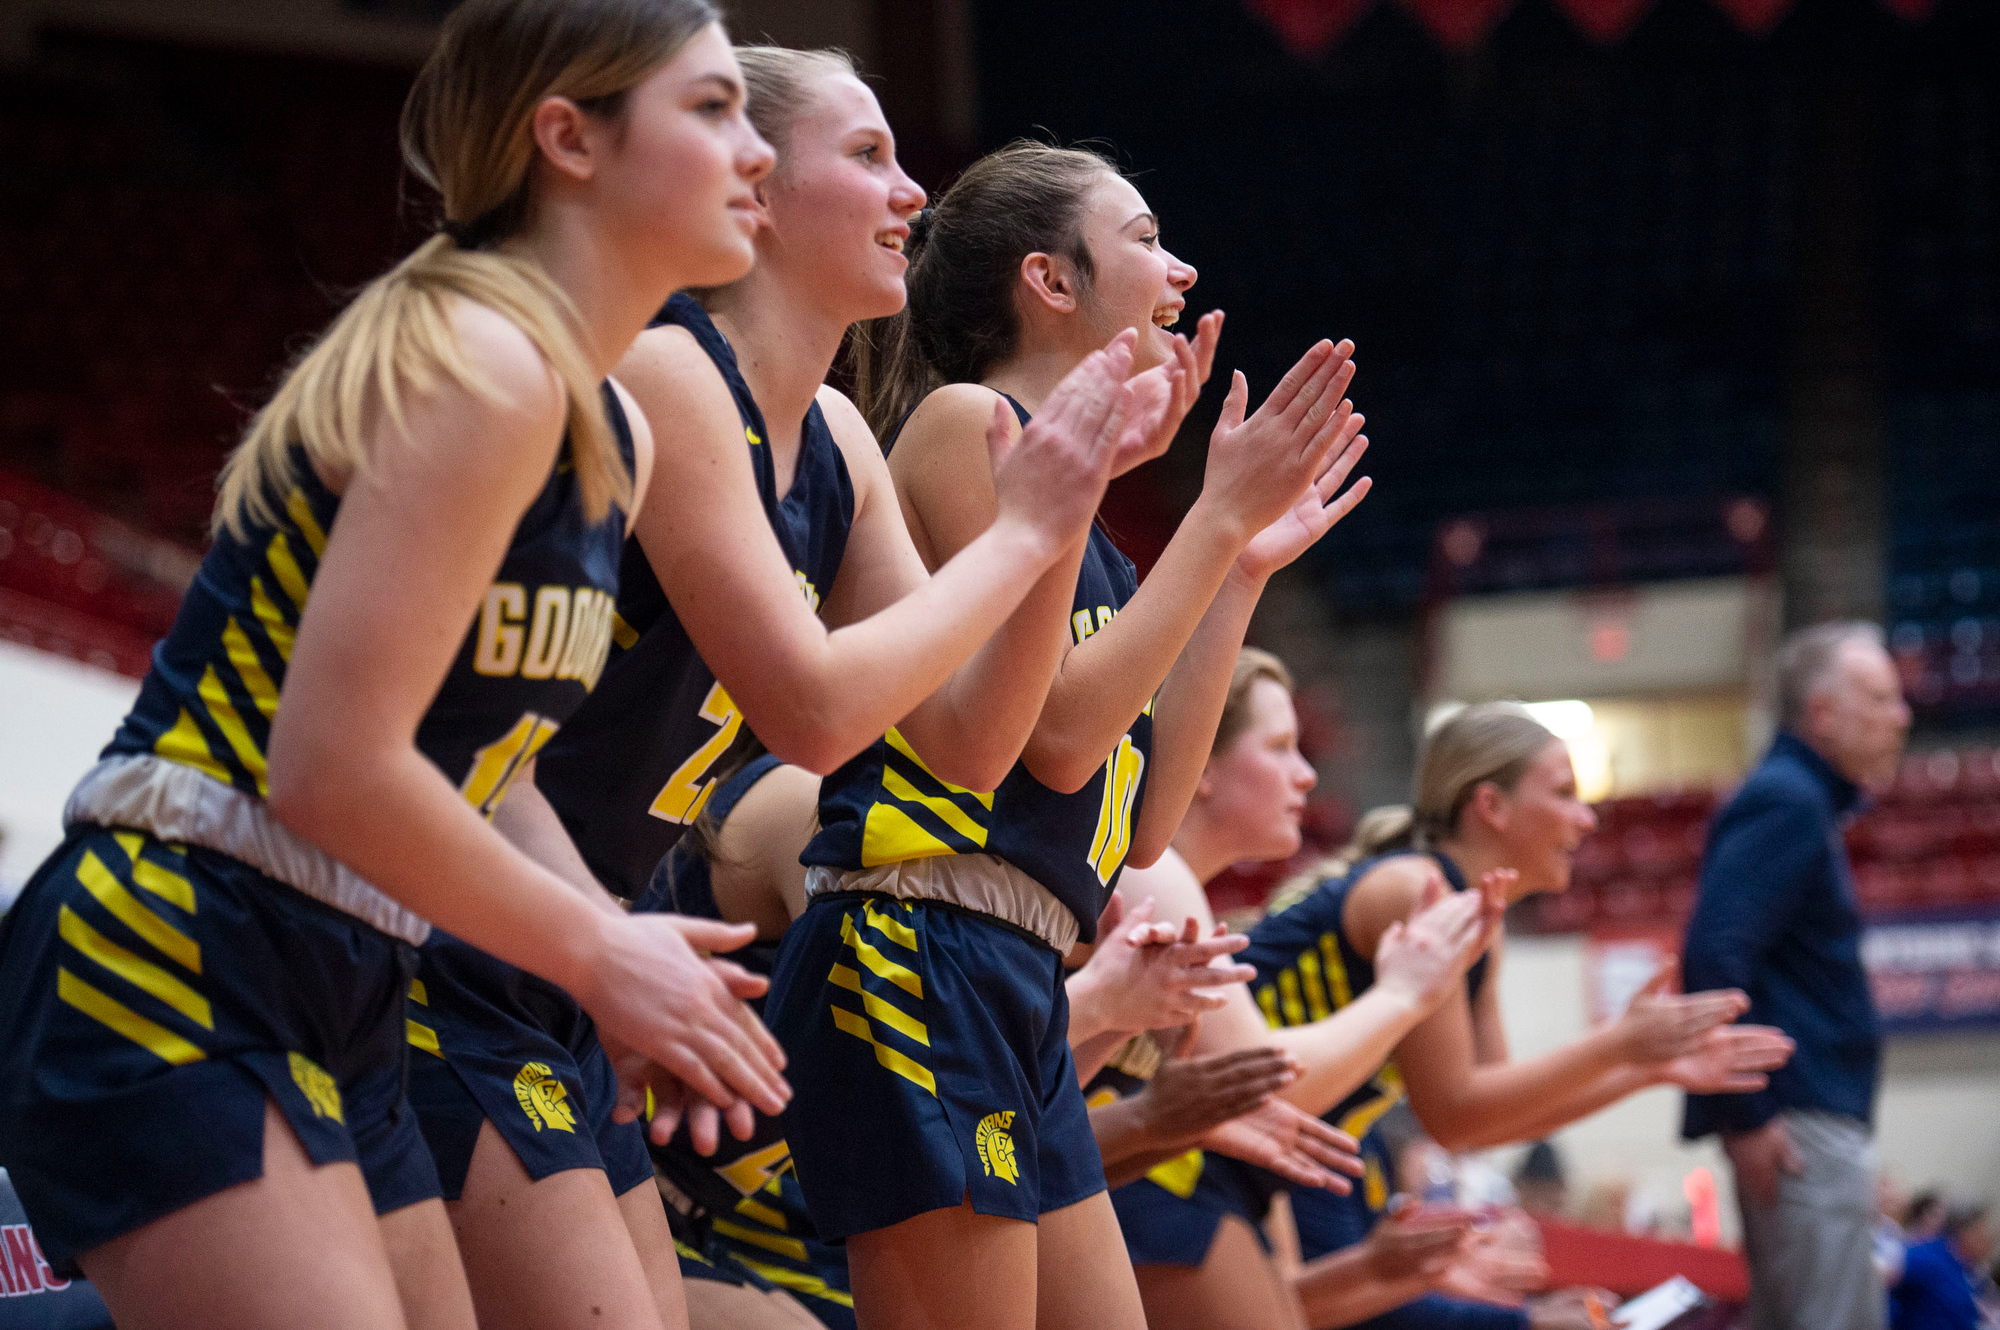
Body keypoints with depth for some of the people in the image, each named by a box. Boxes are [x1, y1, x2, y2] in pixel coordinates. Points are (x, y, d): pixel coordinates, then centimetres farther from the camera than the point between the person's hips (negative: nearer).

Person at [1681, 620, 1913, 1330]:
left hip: (1820, 1117, 10)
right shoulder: (1785, 801, -11)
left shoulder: (1799, 800, 20)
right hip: (1800, 1122, -10)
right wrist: (1747, 1117, -21)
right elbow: (1714, 956, -22)